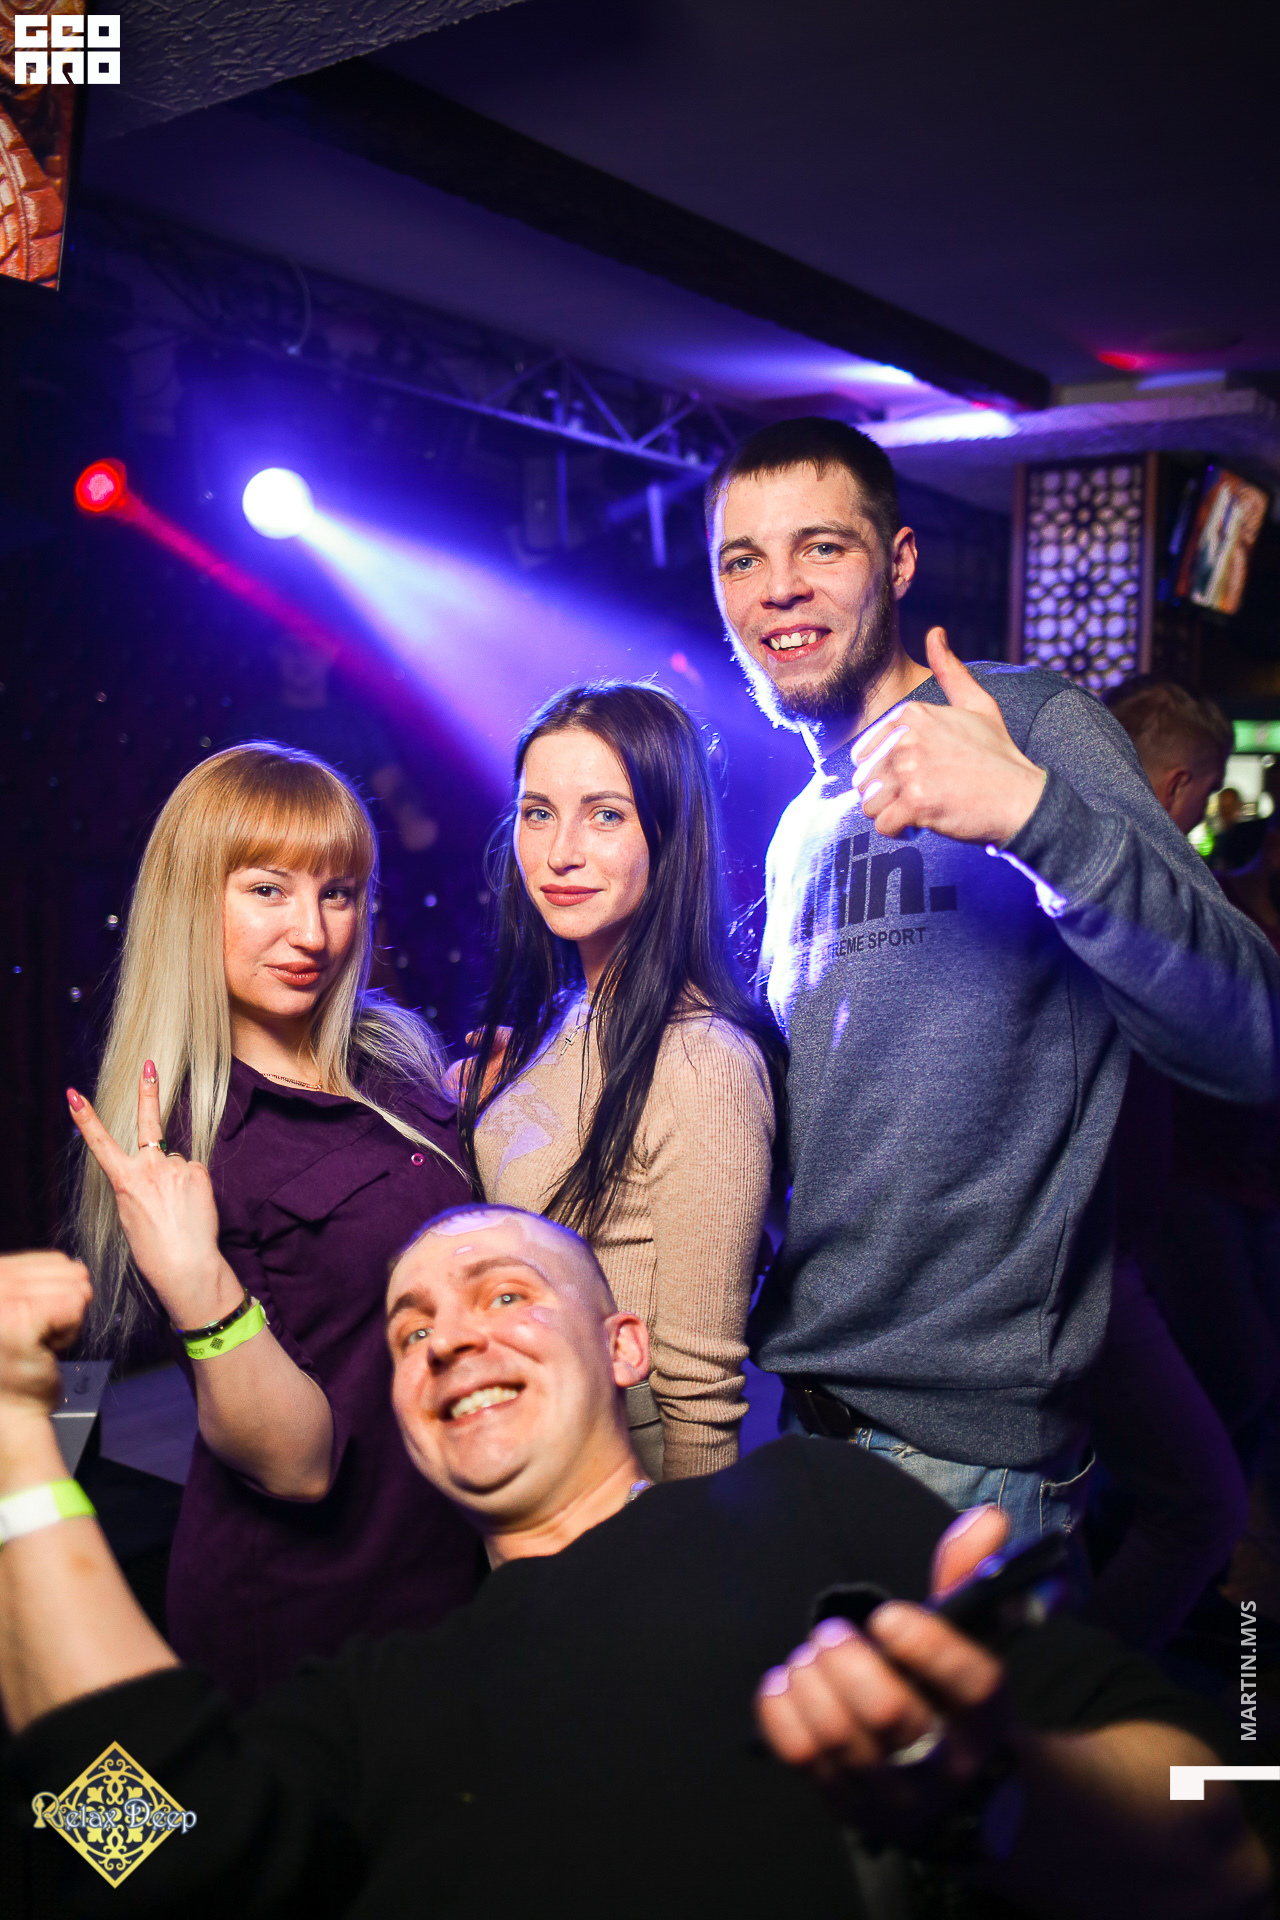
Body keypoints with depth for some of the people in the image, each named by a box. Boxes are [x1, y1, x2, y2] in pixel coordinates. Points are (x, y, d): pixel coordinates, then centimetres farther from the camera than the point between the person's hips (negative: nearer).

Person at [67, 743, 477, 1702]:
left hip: (452, 1553, 6)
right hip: (305, 1613, -6)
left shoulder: (395, 1058, -3)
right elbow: (297, 1462, -25)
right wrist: (198, 1287, -39)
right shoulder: (181, 1143, -21)